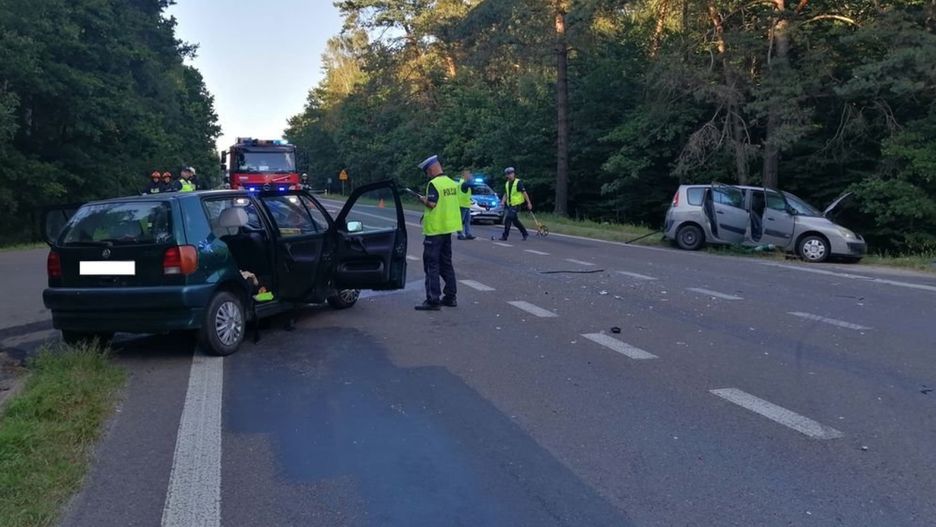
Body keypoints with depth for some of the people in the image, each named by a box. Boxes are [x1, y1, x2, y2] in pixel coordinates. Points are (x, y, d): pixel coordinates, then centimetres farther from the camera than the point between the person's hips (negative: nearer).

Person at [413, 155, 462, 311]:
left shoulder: (434, 183, -15)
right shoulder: (452, 183, 9)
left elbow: (432, 204, -22)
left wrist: (423, 199, -3)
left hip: (435, 229, -8)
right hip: (448, 227, 8)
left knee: (432, 264, -3)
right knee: (446, 263, 16)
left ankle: (433, 300, -4)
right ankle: (450, 297, 20)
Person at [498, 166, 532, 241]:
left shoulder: (518, 182, -9)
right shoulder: (507, 183, 13)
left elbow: (524, 193, -10)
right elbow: (506, 194, 18)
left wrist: (529, 203, -11)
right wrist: (503, 201, 2)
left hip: (516, 205, -8)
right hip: (510, 205, 8)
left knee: (507, 220, -11)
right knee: (515, 221, 14)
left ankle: (505, 236, -4)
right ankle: (525, 234, 26)